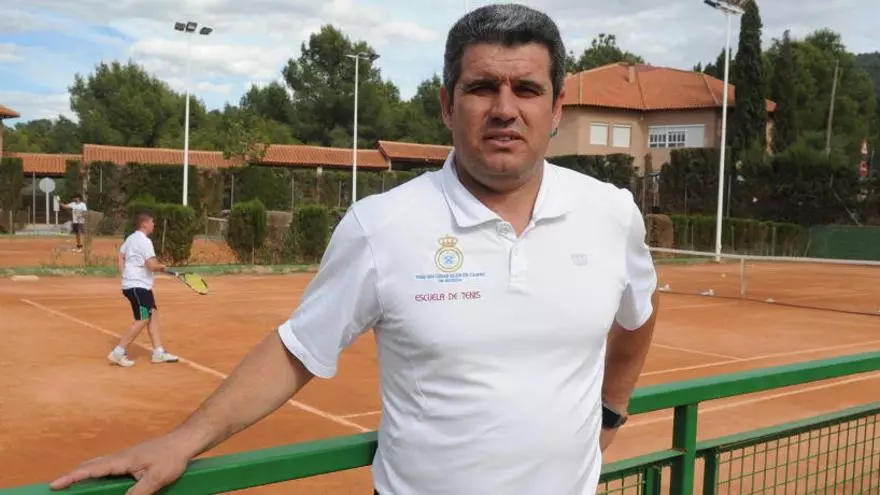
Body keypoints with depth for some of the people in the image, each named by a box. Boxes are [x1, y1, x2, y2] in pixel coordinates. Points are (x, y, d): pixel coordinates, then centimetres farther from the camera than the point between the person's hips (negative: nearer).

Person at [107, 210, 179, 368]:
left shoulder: (130, 238, 13)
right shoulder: (144, 241, -17)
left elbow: (121, 256, 19)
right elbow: (152, 265, -23)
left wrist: (125, 276, 17)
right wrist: (162, 267, -3)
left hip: (140, 285, 10)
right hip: (137, 286, -10)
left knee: (153, 315, 10)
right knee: (142, 320, -9)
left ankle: (159, 352, 11)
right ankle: (118, 352, -5)